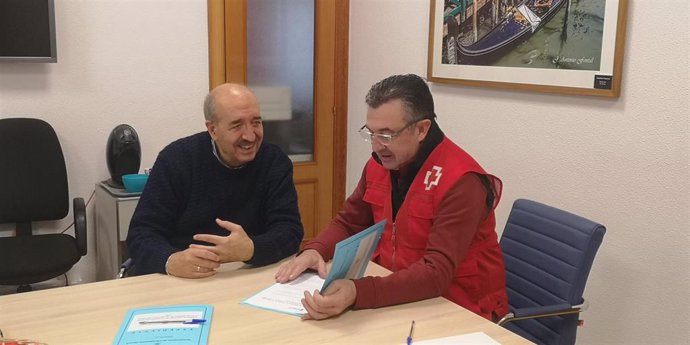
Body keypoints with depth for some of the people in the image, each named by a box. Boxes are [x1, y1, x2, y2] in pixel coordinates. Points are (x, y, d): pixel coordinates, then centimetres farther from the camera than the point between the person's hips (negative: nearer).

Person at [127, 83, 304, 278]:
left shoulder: (275, 162, -2)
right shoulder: (175, 159, -5)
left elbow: (290, 231, -9)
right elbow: (142, 234, -9)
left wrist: (250, 249, -30)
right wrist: (171, 261, -30)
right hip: (175, 282, 1)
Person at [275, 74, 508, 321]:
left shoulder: (460, 182, -24)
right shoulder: (379, 164, 0)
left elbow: (437, 273, -31)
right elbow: (348, 223, 10)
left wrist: (356, 293, -44)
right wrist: (314, 250, -12)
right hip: (395, 295, 6)